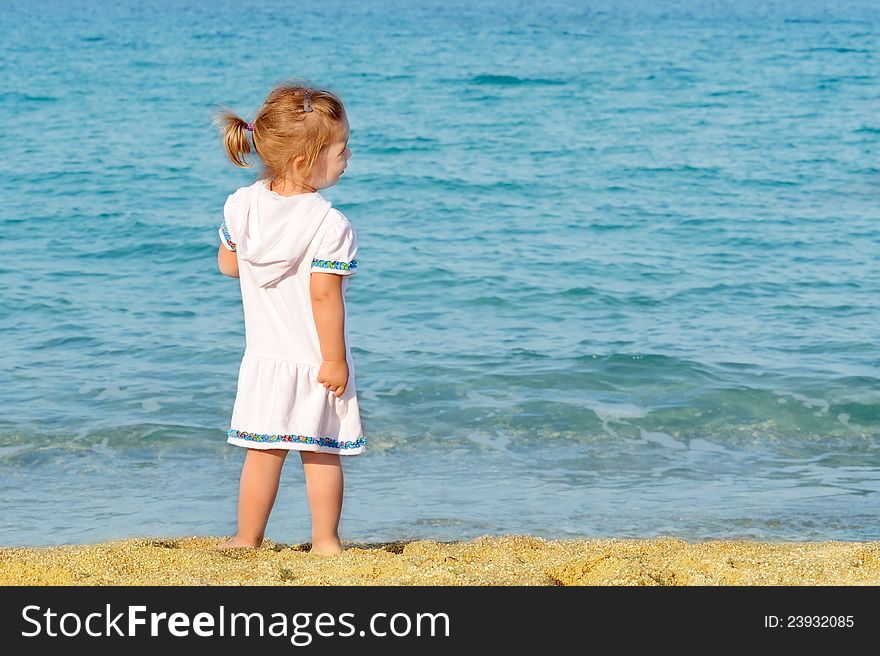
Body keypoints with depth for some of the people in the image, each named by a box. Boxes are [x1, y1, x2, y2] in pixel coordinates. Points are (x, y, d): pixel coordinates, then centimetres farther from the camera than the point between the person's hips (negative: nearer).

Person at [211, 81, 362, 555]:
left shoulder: (241, 205, -2)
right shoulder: (330, 226, -19)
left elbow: (227, 264, 11)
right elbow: (324, 296, -21)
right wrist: (335, 359, -15)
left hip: (264, 358, 4)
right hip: (315, 360, -4)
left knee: (263, 453, 12)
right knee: (322, 454, 9)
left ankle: (247, 539, 18)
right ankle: (325, 542, 14)